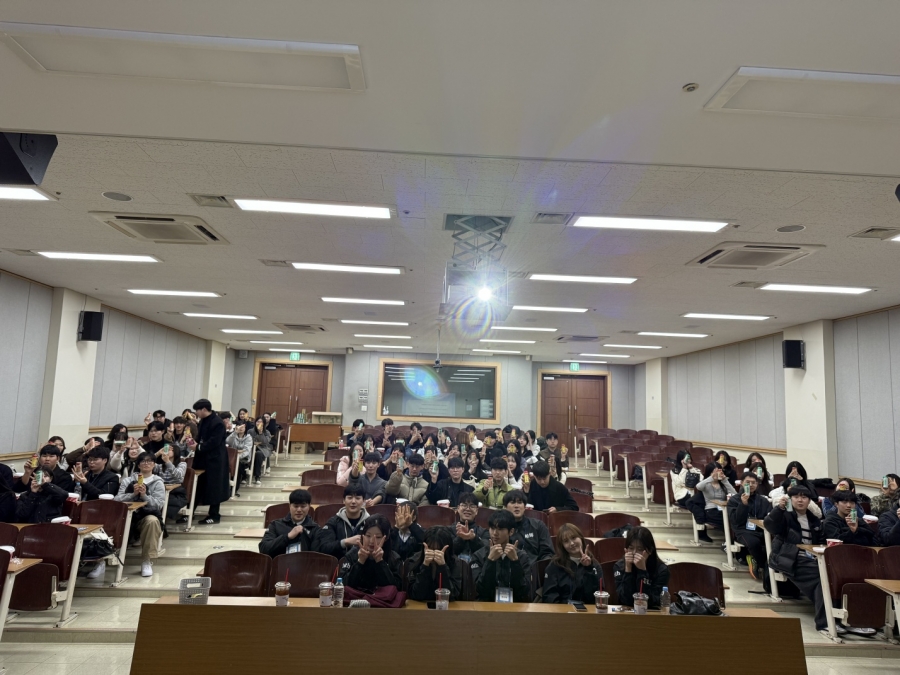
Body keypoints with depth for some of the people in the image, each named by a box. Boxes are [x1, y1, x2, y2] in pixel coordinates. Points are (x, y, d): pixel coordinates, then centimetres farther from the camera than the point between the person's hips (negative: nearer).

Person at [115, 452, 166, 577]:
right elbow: (117, 499, 2)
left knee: (152, 521, -36)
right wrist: (133, 494, -15)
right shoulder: (128, 480, 16)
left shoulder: (158, 482, 10)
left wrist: (144, 495, -18)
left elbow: (158, 505, -3)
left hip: (147, 515, -1)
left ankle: (147, 561, -23)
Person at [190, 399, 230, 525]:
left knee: (214, 486, -1)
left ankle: (214, 515, 9)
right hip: (204, 458, 9)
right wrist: (194, 441, -1)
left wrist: (198, 447, -19)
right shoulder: (203, 421, 8)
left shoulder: (217, 423, -20)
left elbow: (214, 442, -24)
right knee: (199, 484, 14)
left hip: (215, 459, -9)